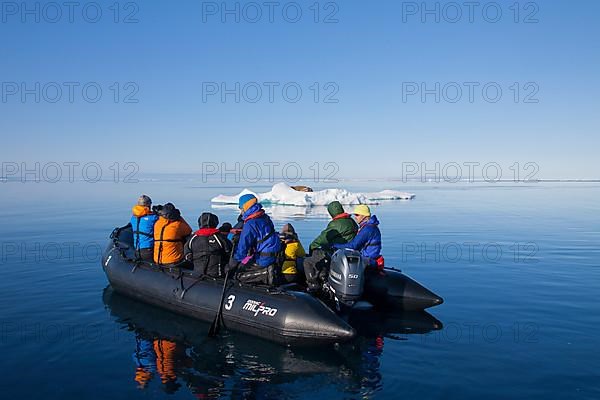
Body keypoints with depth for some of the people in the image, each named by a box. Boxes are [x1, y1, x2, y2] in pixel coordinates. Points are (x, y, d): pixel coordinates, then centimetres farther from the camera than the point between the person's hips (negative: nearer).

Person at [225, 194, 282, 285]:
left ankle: (265, 274, -13)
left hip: (263, 259, -9)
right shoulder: (265, 217, 7)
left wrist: (232, 264, -12)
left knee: (239, 275, -2)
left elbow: (243, 247, -20)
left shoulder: (250, 224, -19)